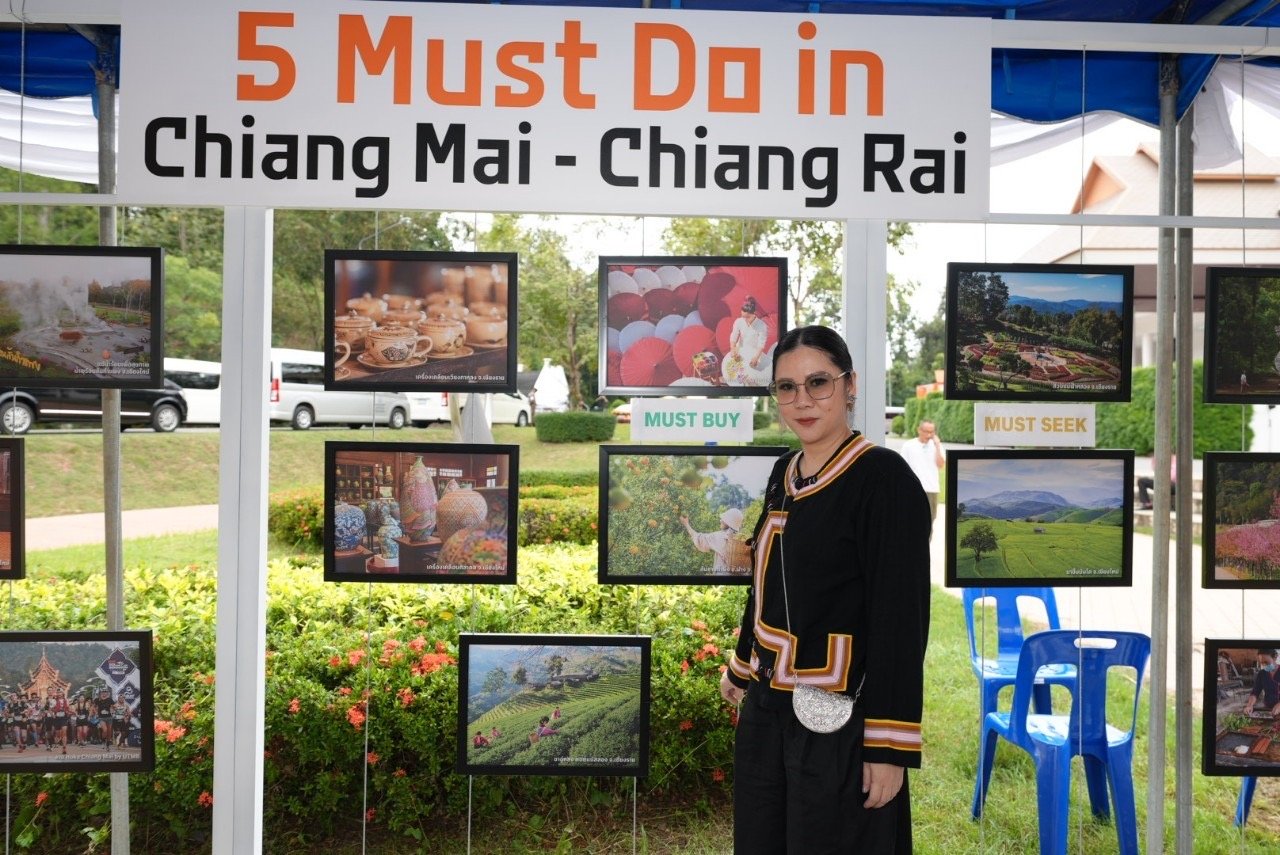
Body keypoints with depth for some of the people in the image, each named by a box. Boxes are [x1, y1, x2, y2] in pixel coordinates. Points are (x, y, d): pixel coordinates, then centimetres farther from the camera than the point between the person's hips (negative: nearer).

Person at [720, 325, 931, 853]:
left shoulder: (883, 477, -15)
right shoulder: (784, 472, 6)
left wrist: (890, 745, -19)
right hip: (766, 709, 7)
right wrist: (741, 668, 25)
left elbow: (901, 618, -18)